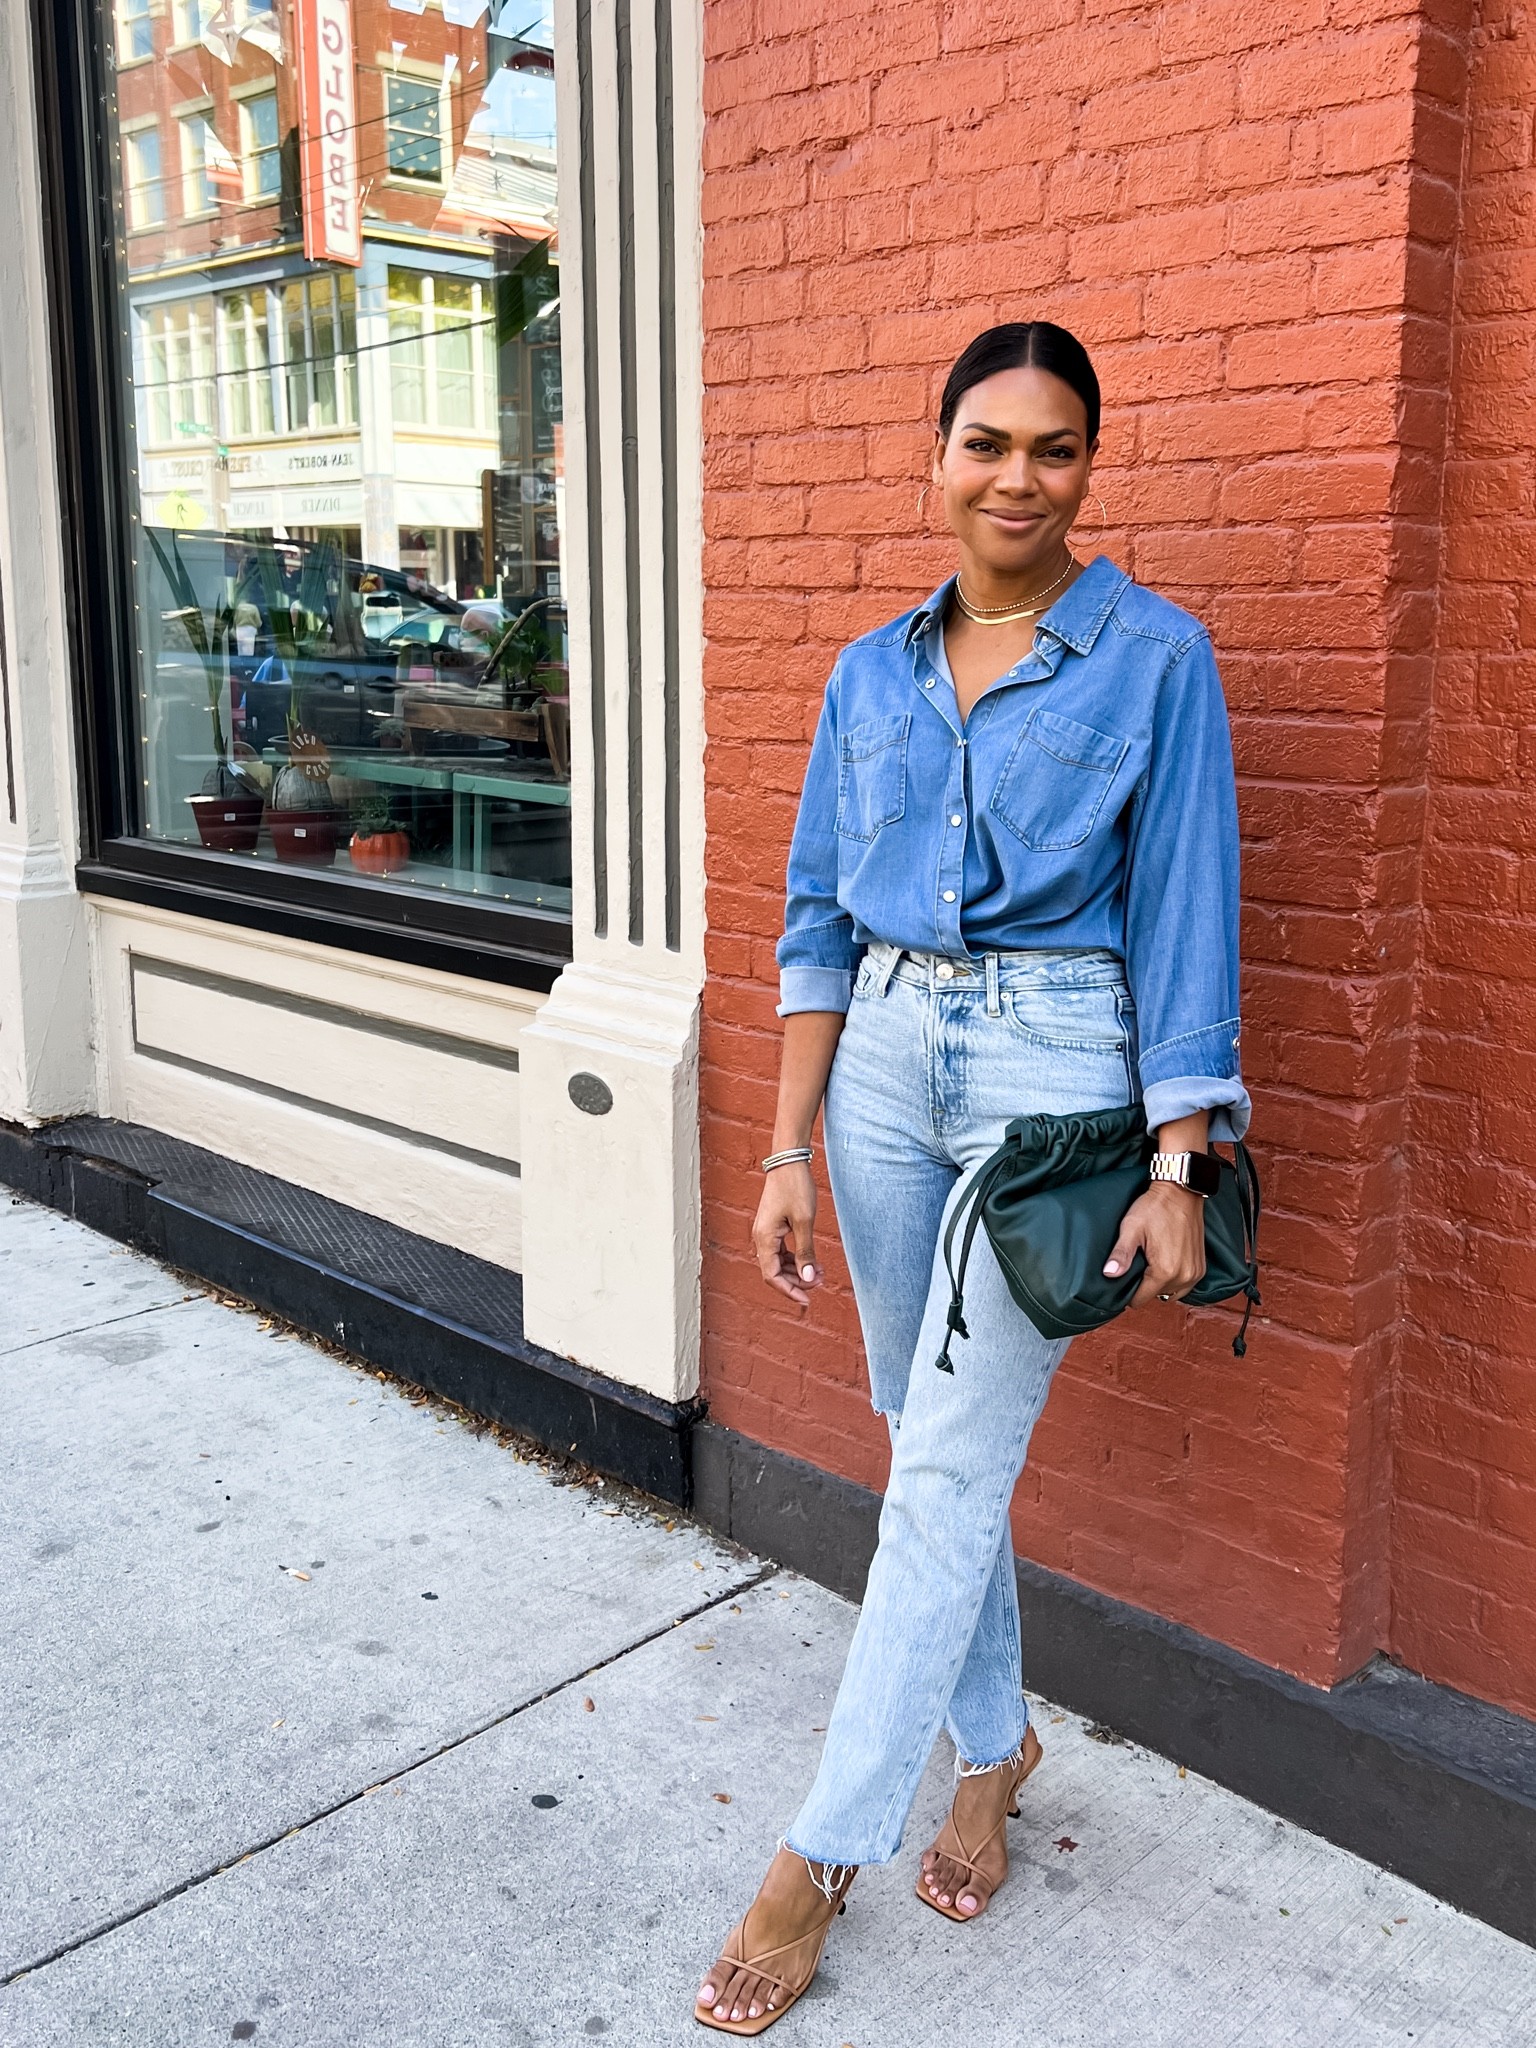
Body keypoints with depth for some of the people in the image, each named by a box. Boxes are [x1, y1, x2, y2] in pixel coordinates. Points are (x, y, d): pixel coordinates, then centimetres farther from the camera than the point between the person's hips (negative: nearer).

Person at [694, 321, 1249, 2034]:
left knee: (947, 1467, -4)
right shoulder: (873, 671, 8)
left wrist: (1176, 1170, -11)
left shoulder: (1155, 658, -4)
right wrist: (789, 1150, 4)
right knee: (932, 1435, 14)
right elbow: (820, 919, 8)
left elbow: (1182, 920, -6)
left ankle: (822, 1852, 8)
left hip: (1055, 1072, -5)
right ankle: (994, 1740, 35)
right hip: (883, 1059, 5)